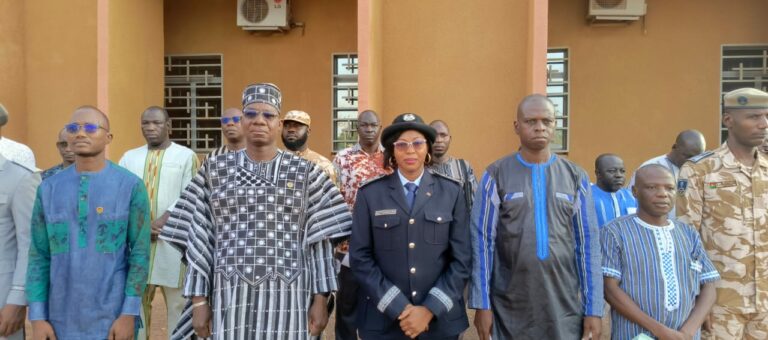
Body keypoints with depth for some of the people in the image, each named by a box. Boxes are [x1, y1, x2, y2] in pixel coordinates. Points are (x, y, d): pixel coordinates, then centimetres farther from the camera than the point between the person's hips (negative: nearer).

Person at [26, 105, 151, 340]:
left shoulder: (130, 186, -6)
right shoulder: (48, 189, 4)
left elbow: (140, 253, -6)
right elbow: (39, 256, 5)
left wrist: (129, 313, -10)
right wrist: (37, 317, 0)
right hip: (61, 320, 3)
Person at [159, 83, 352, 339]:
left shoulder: (305, 172, 3)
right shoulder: (214, 170, 7)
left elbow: (318, 241, 1)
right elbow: (199, 240, 5)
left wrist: (320, 299, -3)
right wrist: (199, 300, 2)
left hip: (288, 297, 0)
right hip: (231, 296, 1)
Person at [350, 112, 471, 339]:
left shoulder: (451, 192, -1)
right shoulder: (370, 194, -3)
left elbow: (461, 259, -2)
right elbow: (360, 258, -5)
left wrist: (430, 309, -10)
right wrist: (399, 308, -11)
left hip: (441, 319, 1)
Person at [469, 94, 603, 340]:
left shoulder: (576, 177, 2)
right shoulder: (496, 175, -4)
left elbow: (588, 243, 3)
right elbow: (482, 240, -5)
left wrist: (593, 308, 0)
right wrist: (482, 304, -7)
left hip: (564, 307, 2)